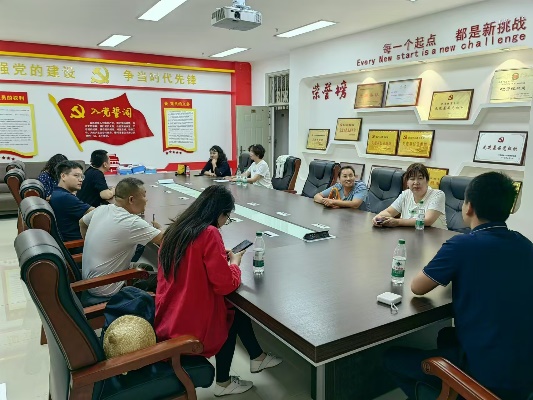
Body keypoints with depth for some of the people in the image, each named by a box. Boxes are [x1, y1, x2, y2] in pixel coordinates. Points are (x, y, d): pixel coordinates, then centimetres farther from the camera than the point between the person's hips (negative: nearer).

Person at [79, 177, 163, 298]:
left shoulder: (101, 209, -3)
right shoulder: (131, 223, -27)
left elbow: (82, 222, 17)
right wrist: (158, 229, -4)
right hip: (105, 289, -8)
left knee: (147, 269, 20)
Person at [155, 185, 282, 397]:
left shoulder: (176, 228, 4)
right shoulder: (209, 233, -21)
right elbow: (226, 284, -19)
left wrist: (221, 257, 12)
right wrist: (235, 263, 0)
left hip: (166, 320, 7)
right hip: (189, 325, -7)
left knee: (233, 308, 21)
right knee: (235, 312, 20)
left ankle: (257, 358, 37)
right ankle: (224, 383, 33)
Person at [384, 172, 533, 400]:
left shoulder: (462, 245, -18)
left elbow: (417, 287, -7)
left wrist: (447, 272, 10)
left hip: (488, 377, -7)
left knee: (393, 358, 11)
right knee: (448, 336, 33)